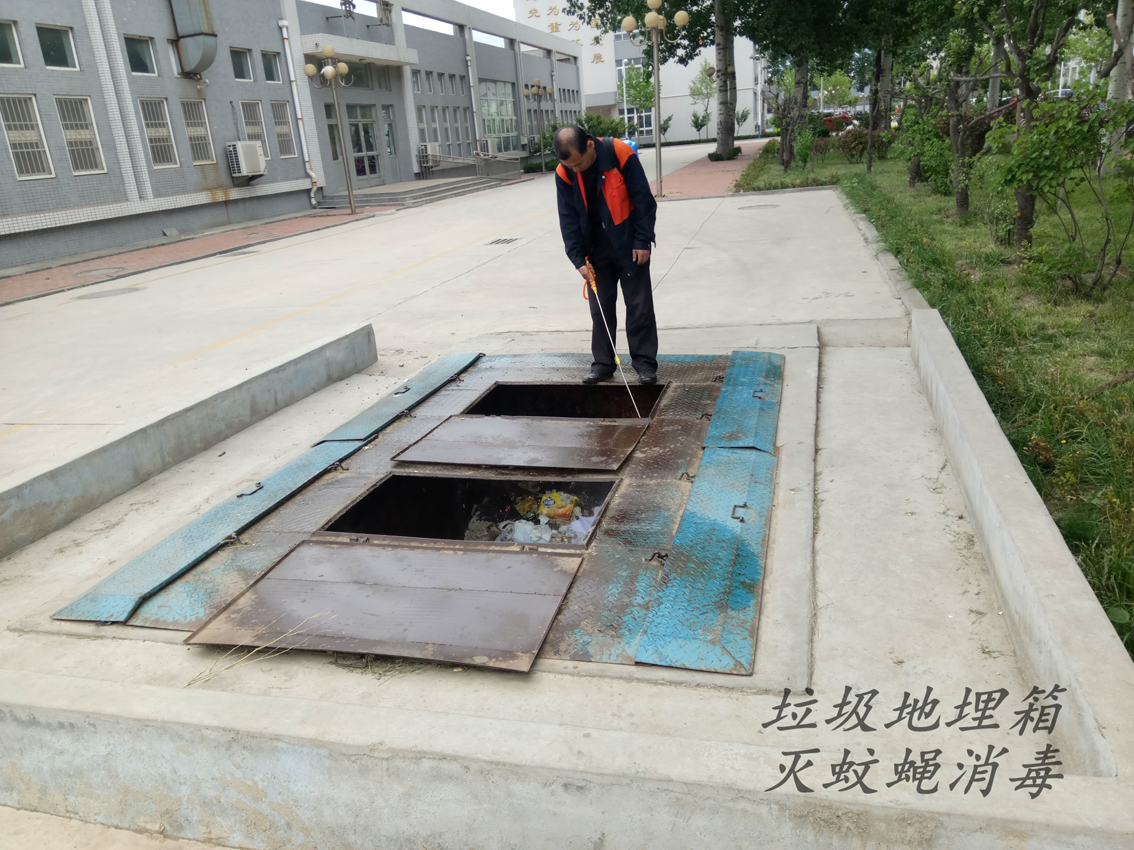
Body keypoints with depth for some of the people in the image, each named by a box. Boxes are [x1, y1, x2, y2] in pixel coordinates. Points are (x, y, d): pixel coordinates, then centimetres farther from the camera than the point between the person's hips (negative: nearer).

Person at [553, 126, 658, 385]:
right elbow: (568, 218, -6)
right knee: (600, 308, 7)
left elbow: (643, 199, -13)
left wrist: (643, 240, -14)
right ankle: (602, 363, 17)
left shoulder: (620, 153, -20)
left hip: (629, 243, -3)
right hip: (596, 248, 3)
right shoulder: (564, 173, -11)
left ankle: (645, 362, 10)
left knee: (639, 305, 1)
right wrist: (578, 258, -11)